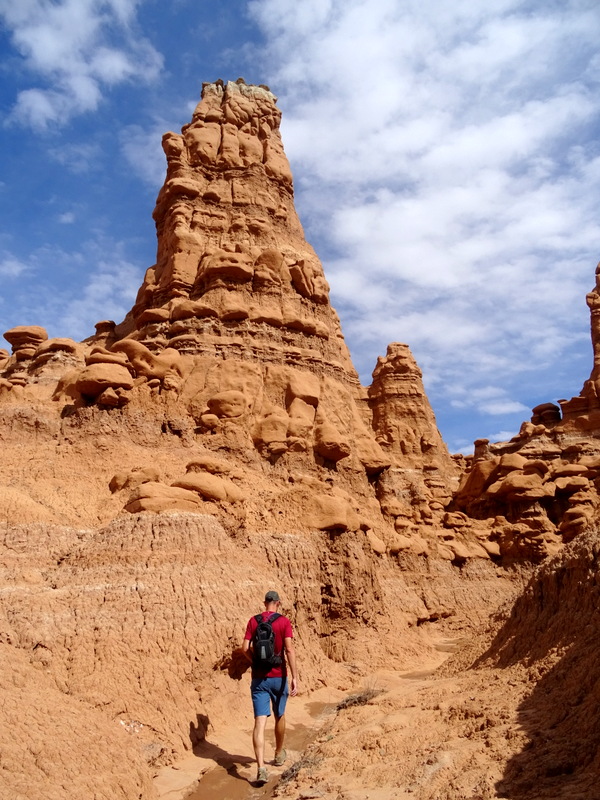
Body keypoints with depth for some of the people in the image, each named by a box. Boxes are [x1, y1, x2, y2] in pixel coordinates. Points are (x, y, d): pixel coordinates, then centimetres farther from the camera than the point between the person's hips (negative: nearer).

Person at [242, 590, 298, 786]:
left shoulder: (253, 621, 0)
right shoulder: (284, 621, -7)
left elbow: (245, 647, -4)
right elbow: (289, 649, -15)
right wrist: (295, 677, -15)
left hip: (258, 678, 1)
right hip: (278, 677, 0)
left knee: (260, 722, -3)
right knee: (279, 716, 22)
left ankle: (261, 768, -16)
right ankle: (279, 754, 41)